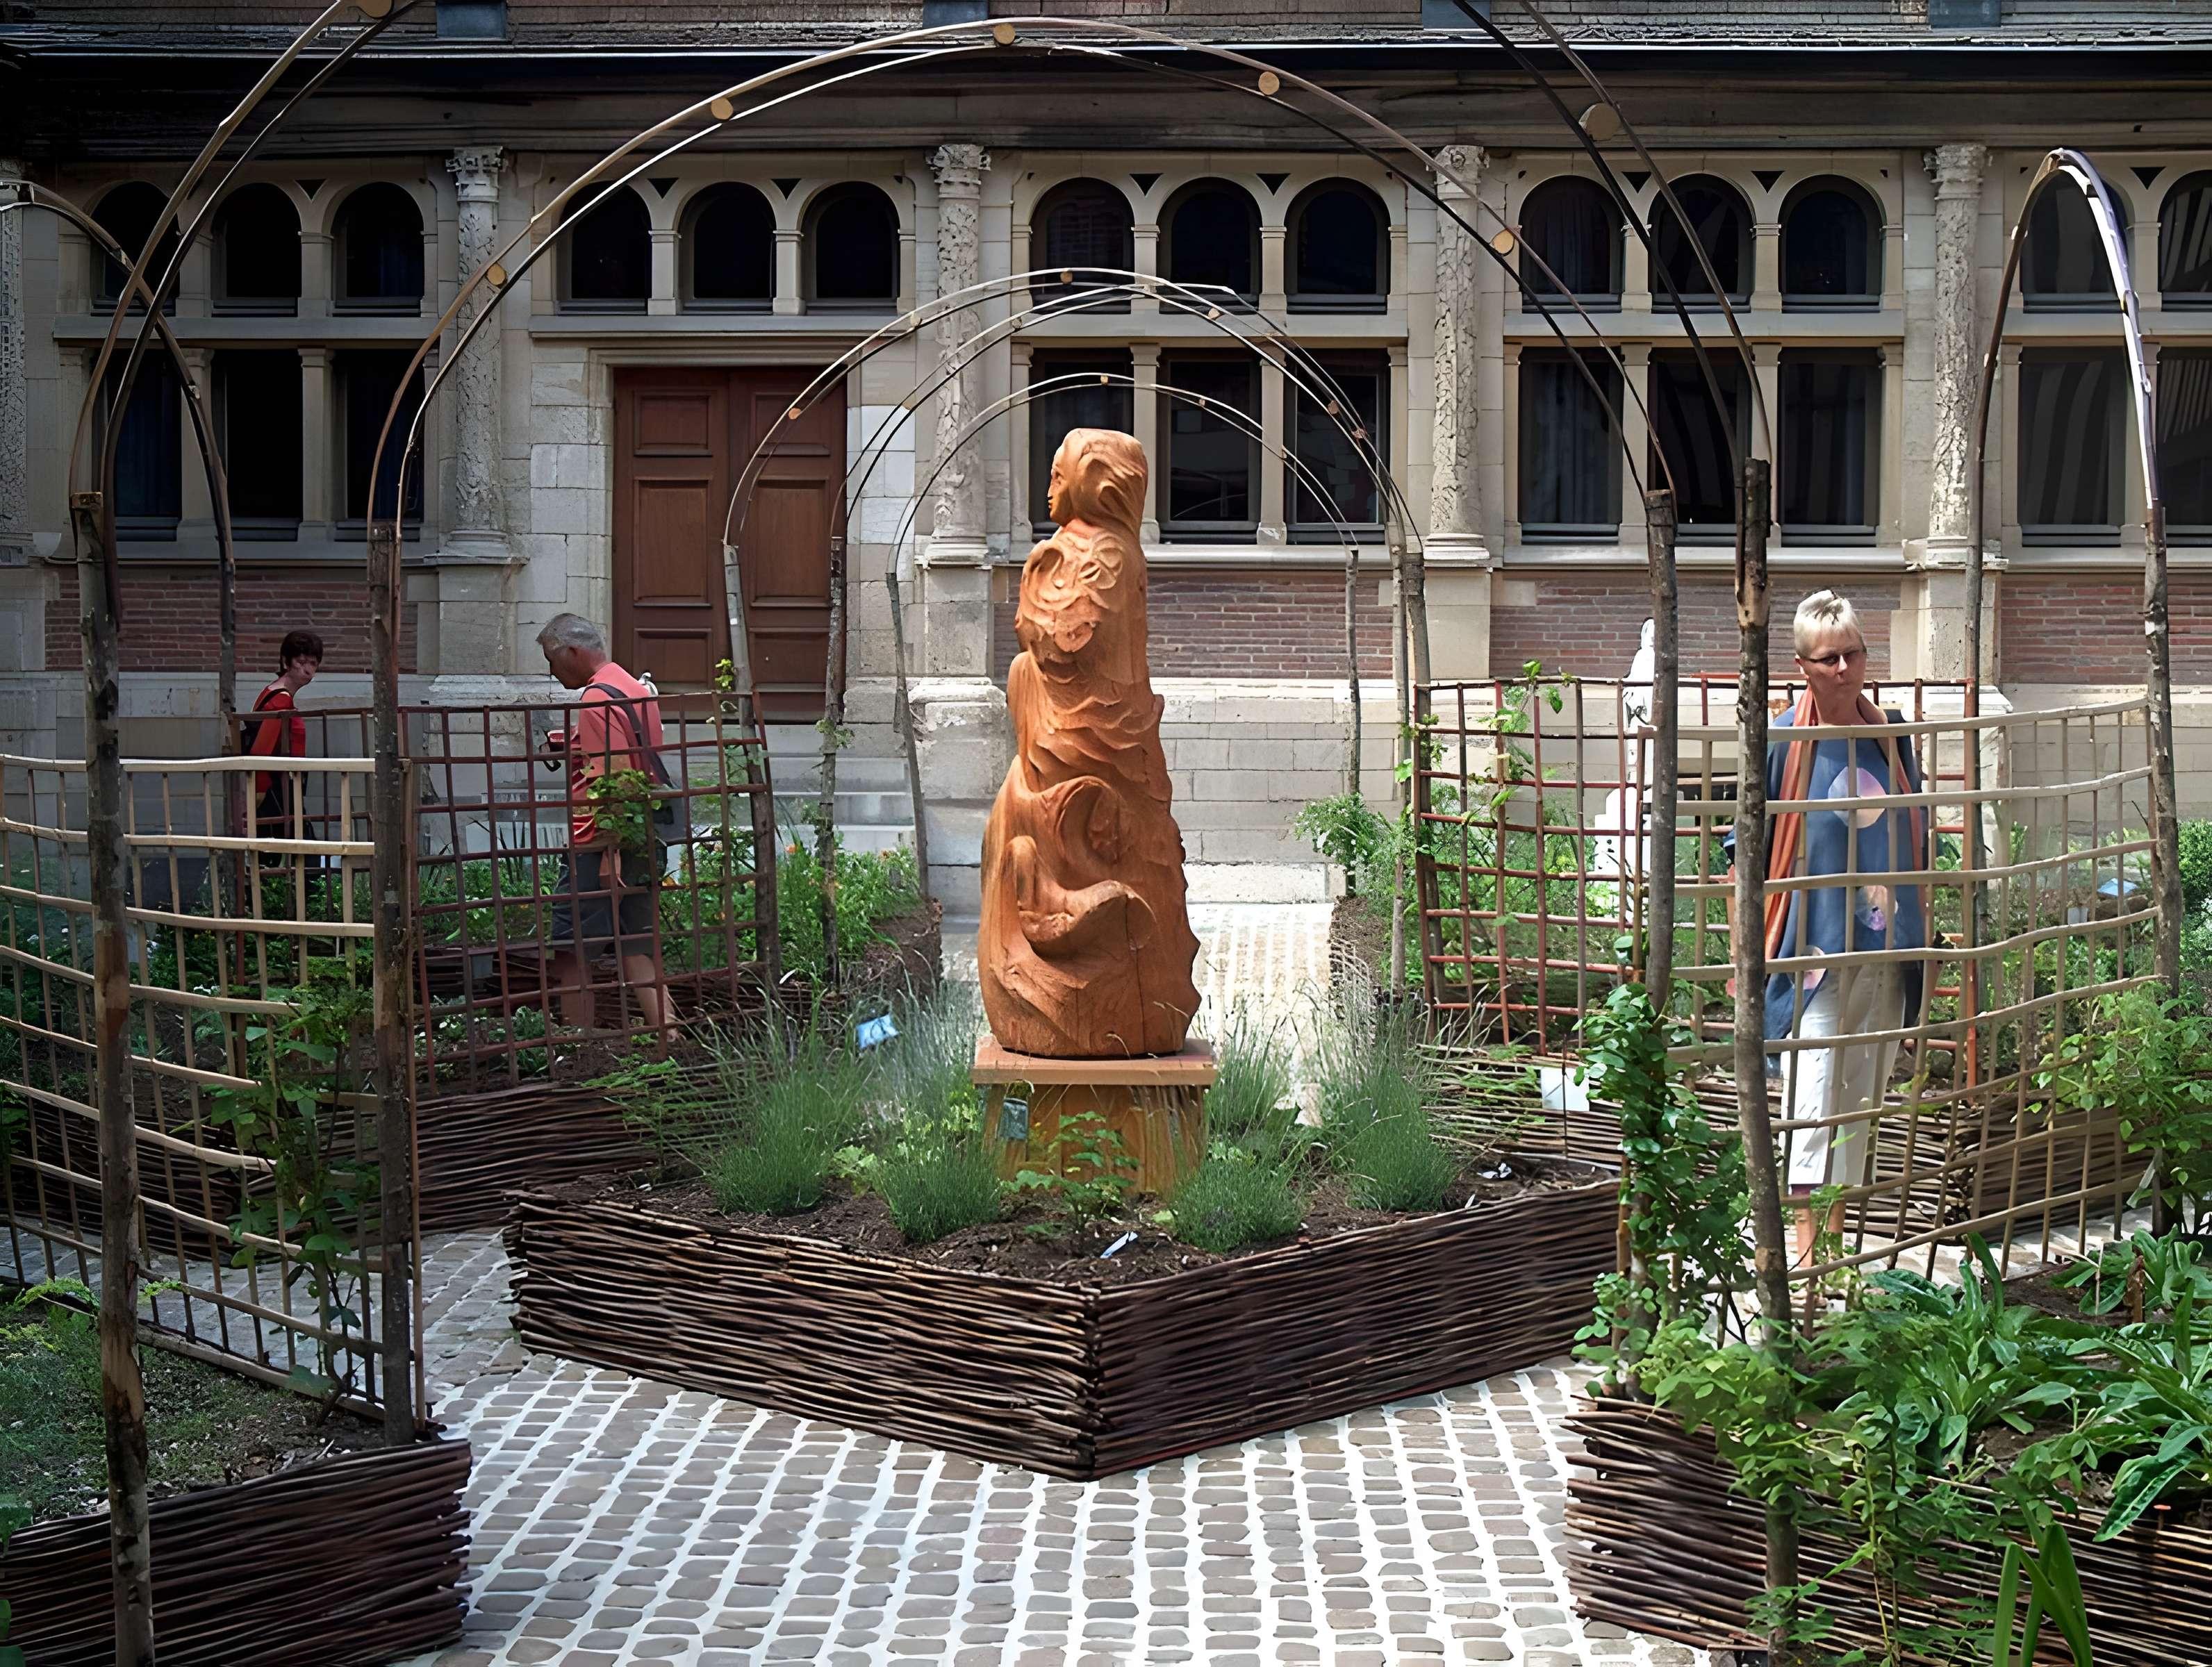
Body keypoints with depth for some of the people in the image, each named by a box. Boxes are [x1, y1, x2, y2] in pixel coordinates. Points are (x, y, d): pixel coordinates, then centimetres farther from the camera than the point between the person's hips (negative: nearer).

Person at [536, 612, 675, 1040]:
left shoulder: (596, 700, -14)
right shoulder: (636, 689, 15)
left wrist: (609, 855, -21)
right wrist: (573, 747, 18)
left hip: (602, 845, -9)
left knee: (571, 954, -1)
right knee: (637, 949, 9)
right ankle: (668, 1034, 3)